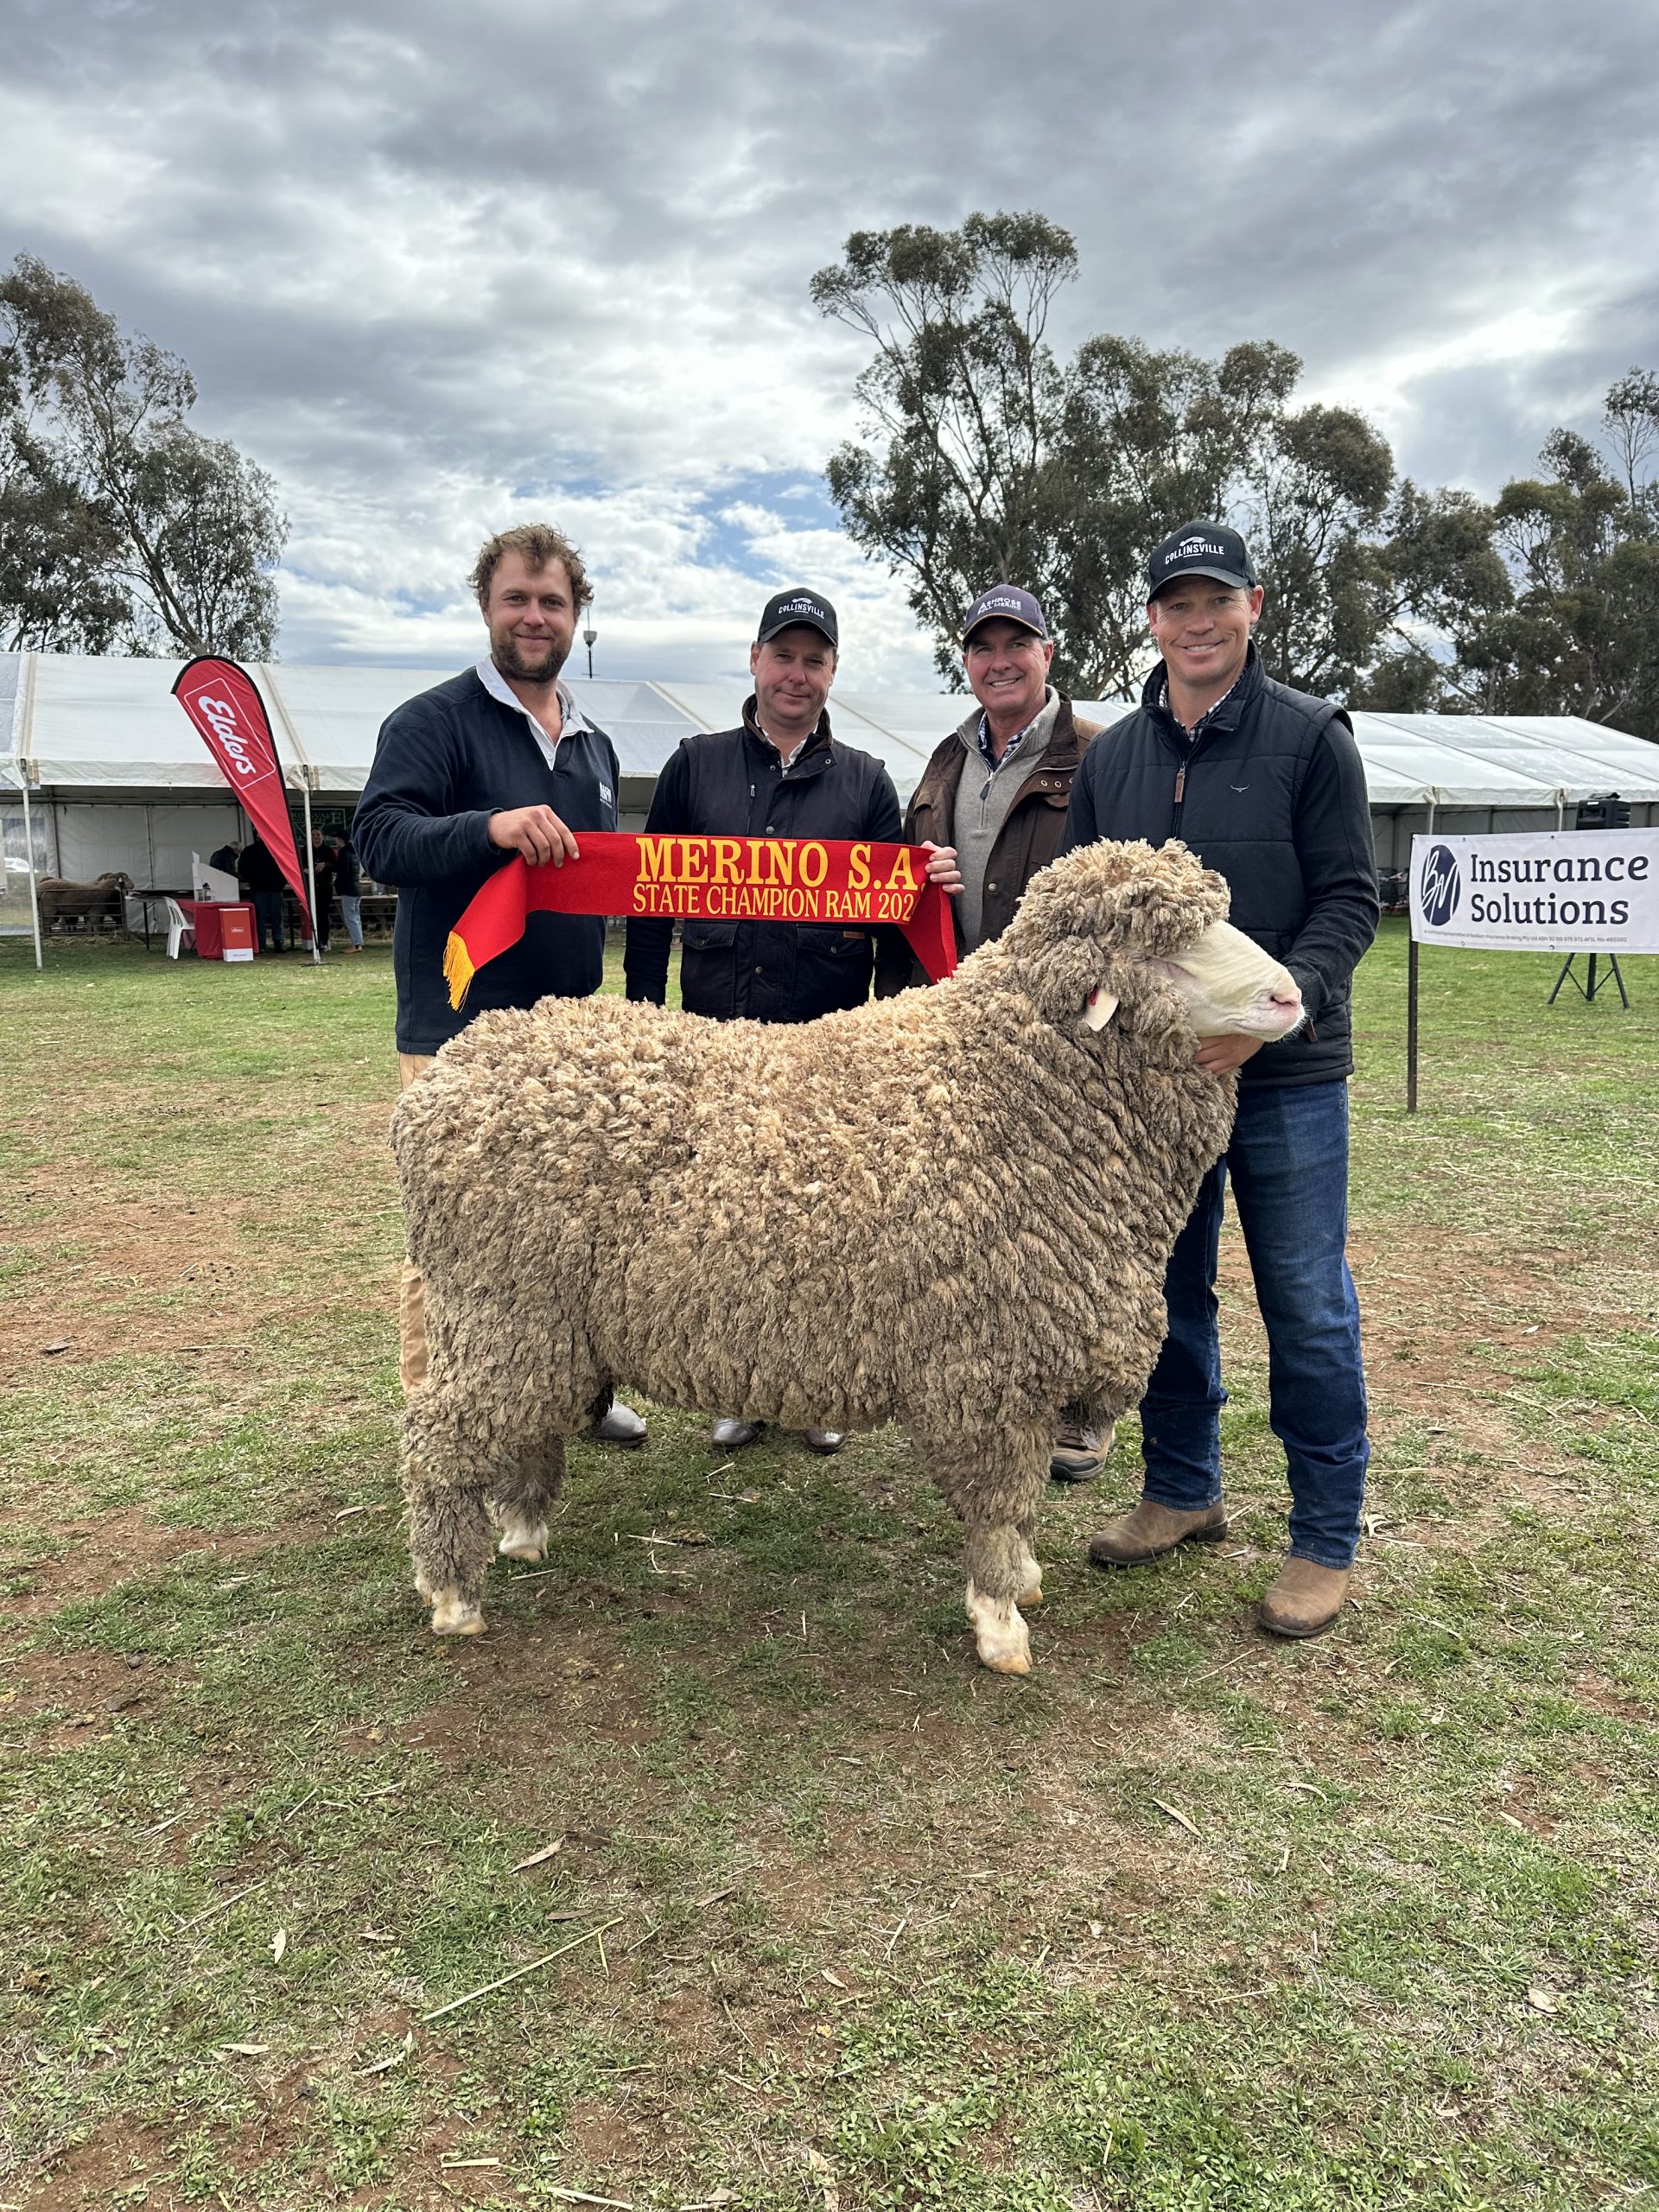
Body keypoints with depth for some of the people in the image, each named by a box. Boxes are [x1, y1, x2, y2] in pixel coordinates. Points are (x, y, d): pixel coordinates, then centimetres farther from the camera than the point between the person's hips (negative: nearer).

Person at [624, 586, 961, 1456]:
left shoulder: (864, 781, 10)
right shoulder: (697, 763, 9)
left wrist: (930, 884, -11)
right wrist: (645, 1003, 0)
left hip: (829, 1039, 0)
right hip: (717, 1030, 0)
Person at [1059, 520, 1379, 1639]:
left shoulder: (1311, 735, -2)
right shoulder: (1111, 757, 11)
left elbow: (1351, 899, -7)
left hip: (1288, 1074, -4)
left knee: (1308, 1306, 2)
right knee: (1169, 1293, 14)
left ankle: (1327, 1539, 16)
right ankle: (1182, 1491, 32)